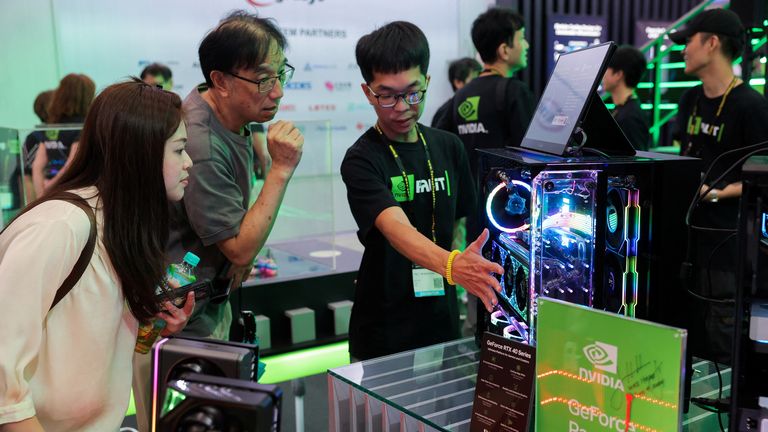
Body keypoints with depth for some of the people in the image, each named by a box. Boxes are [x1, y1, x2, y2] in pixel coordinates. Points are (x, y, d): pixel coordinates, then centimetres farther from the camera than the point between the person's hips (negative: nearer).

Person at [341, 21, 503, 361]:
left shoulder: (449, 147, 3)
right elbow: (396, 228, -31)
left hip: (443, 320, 5)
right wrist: (452, 265, -47)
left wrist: (460, 283, 4)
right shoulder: (361, 160, -15)